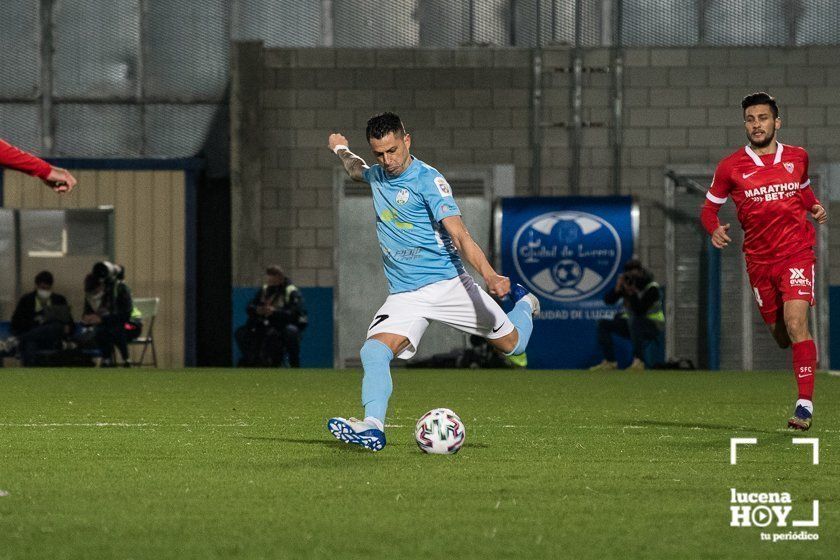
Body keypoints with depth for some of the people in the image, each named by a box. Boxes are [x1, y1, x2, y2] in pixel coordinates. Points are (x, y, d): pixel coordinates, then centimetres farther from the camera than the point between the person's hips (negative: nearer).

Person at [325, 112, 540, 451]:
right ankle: (373, 427, -36)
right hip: (404, 295, 4)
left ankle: (523, 303, 42)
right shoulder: (377, 176, 8)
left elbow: (460, 236, -21)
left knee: (512, 344, 8)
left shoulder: (428, 180, -12)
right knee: (374, 352, -24)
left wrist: (490, 276, -34)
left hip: (448, 282, -4)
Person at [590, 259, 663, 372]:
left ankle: (638, 361, -42)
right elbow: (608, 300, -4)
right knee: (603, 324, -4)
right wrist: (617, 288, -20)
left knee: (636, 322, -39)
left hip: (652, 327, -7)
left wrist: (632, 292, -33)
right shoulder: (627, 283, 0)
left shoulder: (652, 288, -17)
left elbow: (639, 311, -28)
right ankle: (610, 362, -5)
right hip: (631, 325, 7)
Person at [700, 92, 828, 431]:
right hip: (759, 259, 2)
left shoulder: (797, 158, 4)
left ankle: (805, 403, -19)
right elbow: (710, 206, 8)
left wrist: (814, 207, 4)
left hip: (797, 252, -2)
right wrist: (715, 229, -13)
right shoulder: (730, 167, -1)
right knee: (779, 332, 10)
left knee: (795, 323, -19)